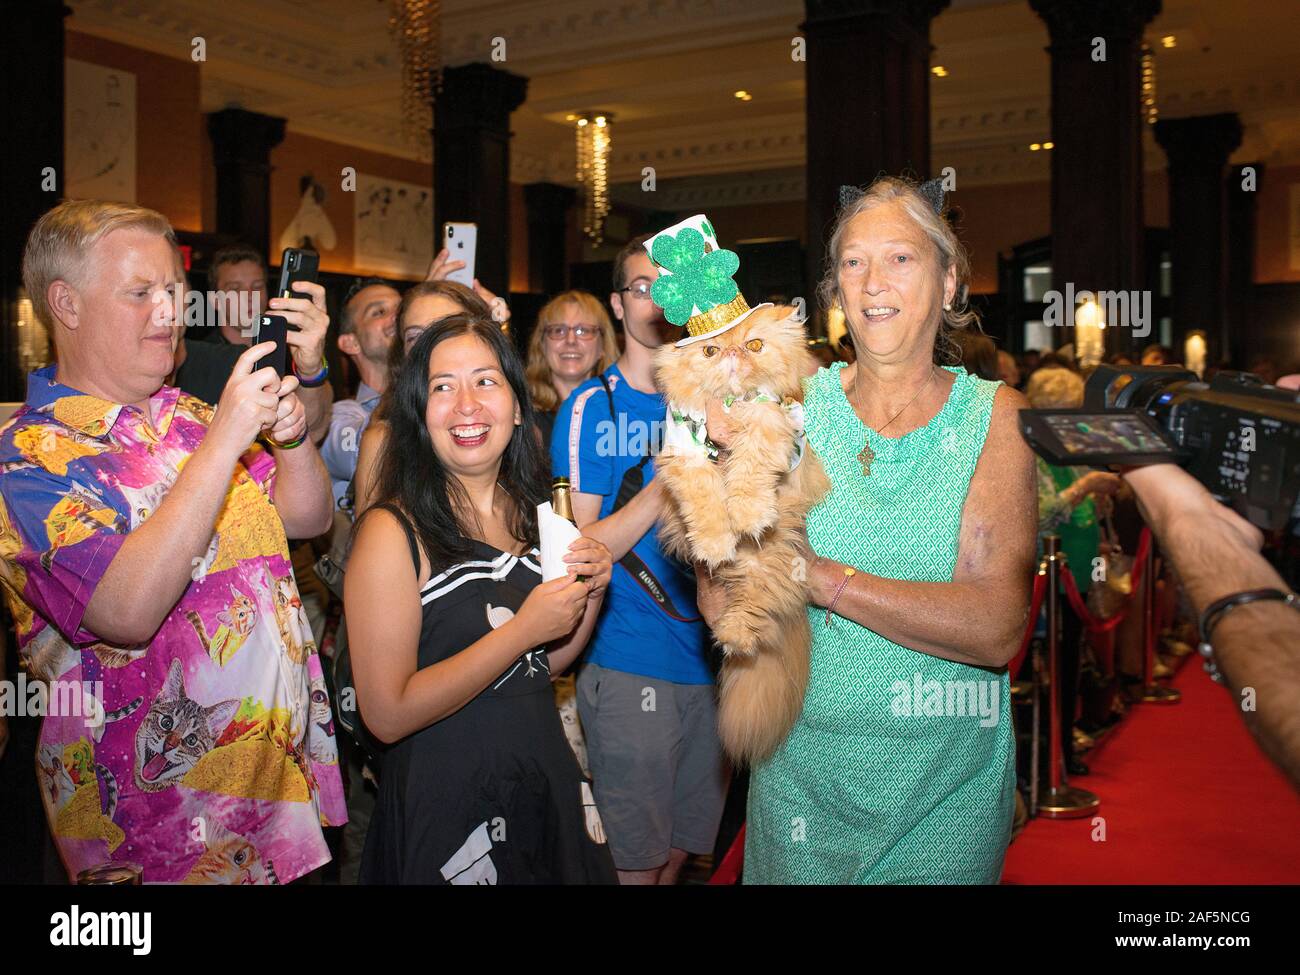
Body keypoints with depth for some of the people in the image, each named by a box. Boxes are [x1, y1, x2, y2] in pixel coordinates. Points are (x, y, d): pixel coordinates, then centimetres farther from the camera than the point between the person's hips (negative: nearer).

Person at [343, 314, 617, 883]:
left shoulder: (535, 511, 1)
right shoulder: (393, 530, -18)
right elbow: (387, 714, -21)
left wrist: (593, 591, -7)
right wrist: (524, 629, -23)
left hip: (548, 776, 6)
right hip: (445, 798, -6)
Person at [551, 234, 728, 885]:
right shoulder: (590, 408, -6)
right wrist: (664, 484, -22)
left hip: (710, 657, 5)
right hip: (630, 665, -5)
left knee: (688, 843, 17)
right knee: (634, 859, 5)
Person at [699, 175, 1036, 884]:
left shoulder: (992, 415, -7)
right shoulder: (797, 401, -5)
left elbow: (997, 627, -19)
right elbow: (721, 609, -12)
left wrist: (821, 575, -23)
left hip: (946, 778, -1)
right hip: (801, 764, 1)